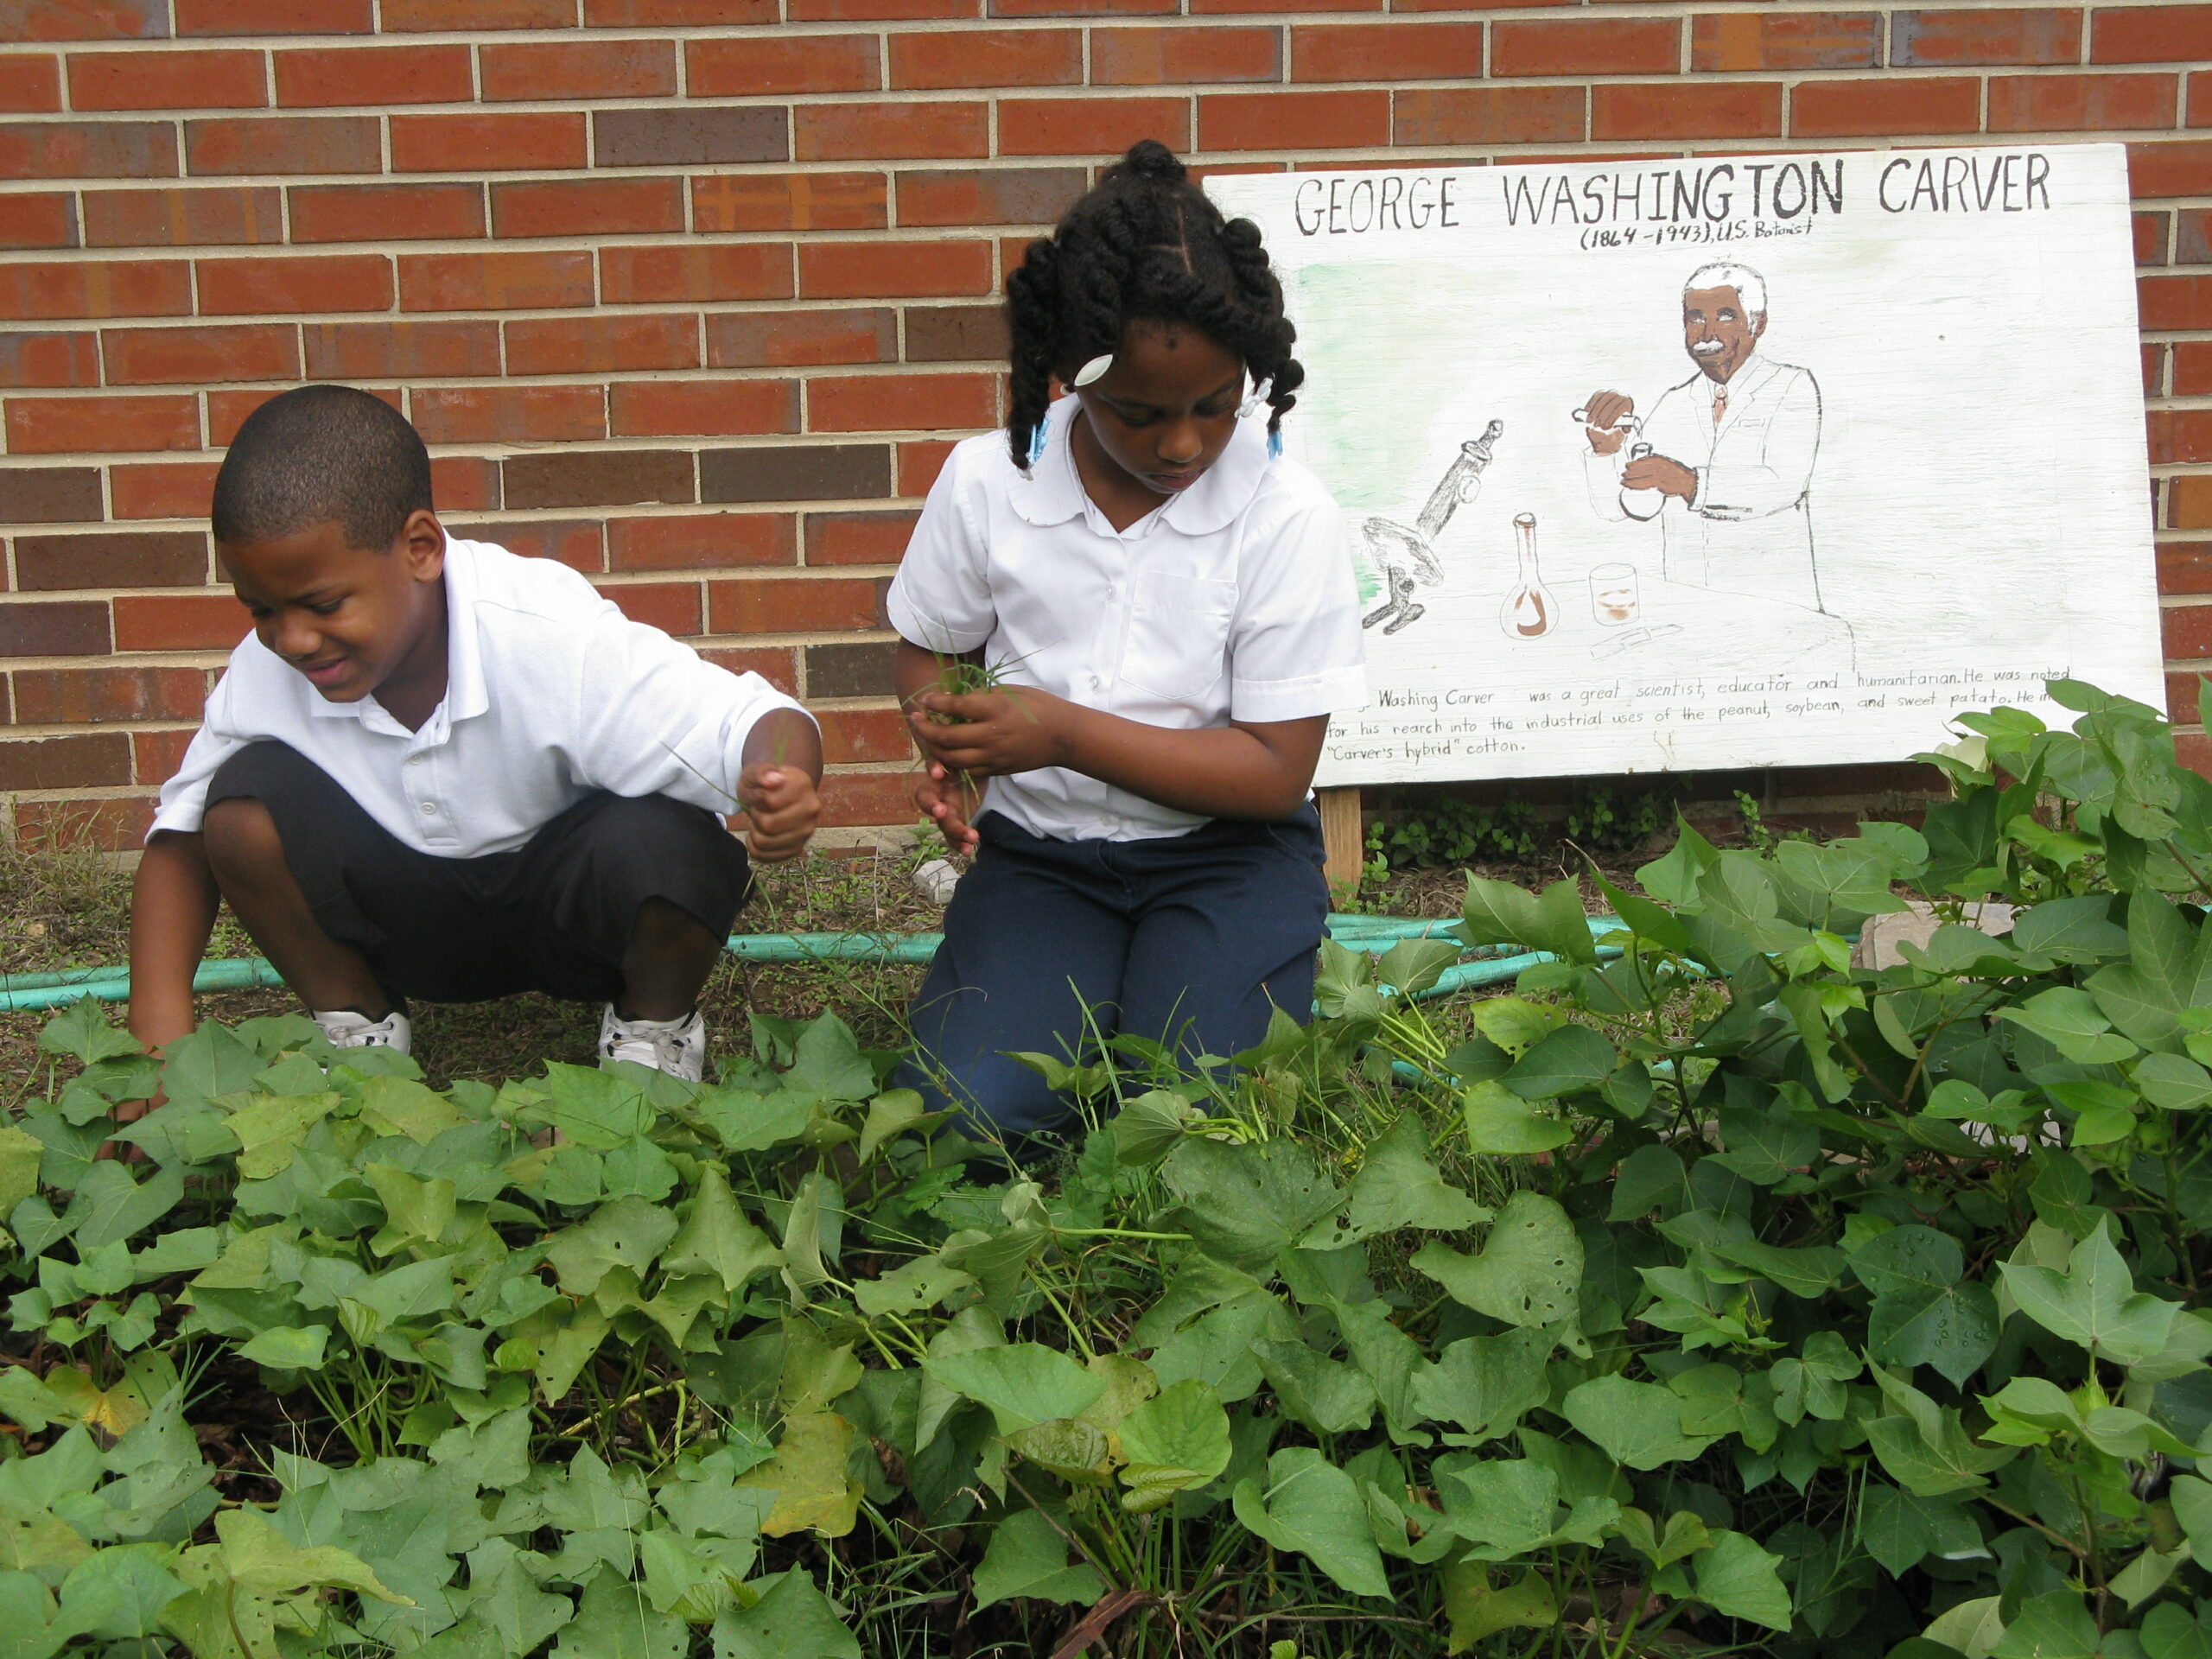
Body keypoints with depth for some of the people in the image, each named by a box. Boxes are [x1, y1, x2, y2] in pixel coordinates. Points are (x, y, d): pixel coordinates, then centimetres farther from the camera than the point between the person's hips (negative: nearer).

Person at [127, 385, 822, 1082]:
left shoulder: (551, 643, -31)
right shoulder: (267, 669, -18)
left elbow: (752, 722, -32)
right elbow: (180, 833, -6)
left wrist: (776, 782, -57)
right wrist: (159, 1022, -19)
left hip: (576, 909, -3)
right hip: (415, 921, 3)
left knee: (657, 843, -36)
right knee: (245, 802, -22)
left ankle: (655, 1025, -1)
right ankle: (357, 1027, 3)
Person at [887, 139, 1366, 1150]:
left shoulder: (1285, 517, -13)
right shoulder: (985, 481, -5)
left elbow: (1276, 771, -14)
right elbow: (930, 652, 11)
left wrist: (1064, 732, -24)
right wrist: (948, 746, -13)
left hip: (1223, 849, -2)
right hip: (1039, 848, 2)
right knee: (961, 1117, -20)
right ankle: (1087, 1000, 11)